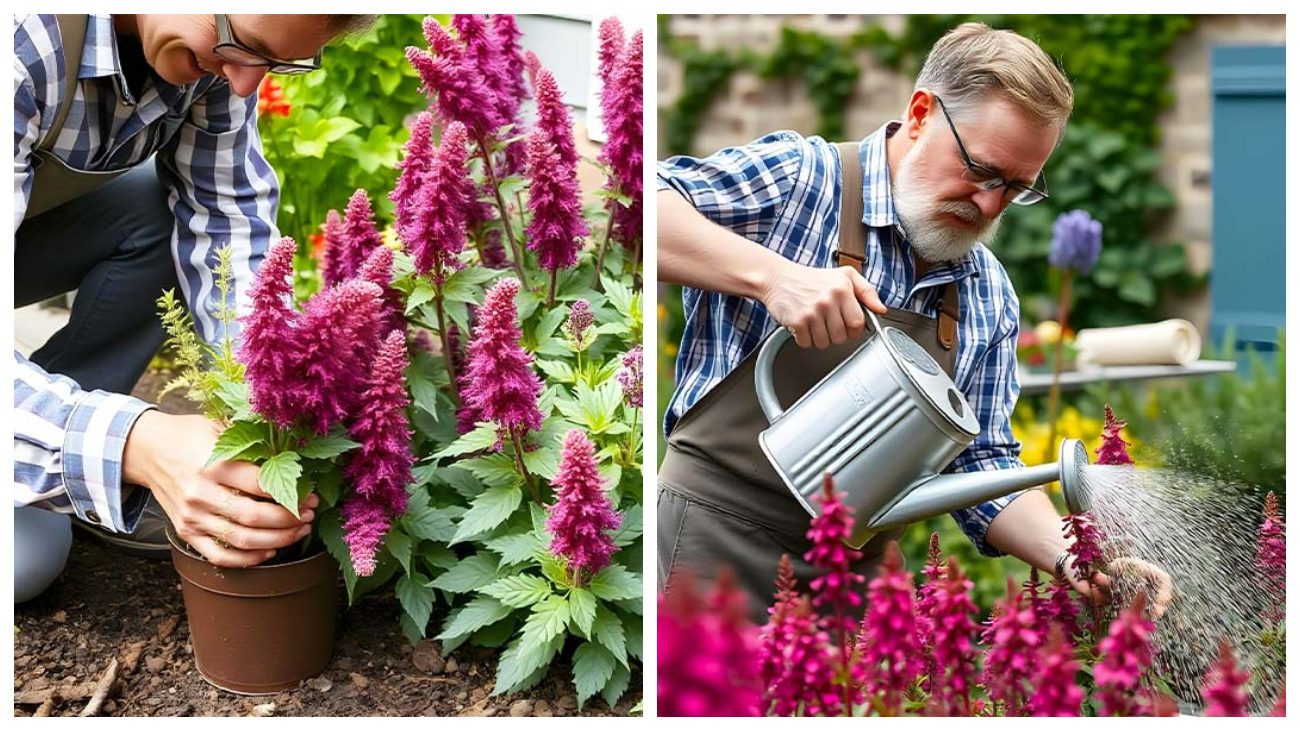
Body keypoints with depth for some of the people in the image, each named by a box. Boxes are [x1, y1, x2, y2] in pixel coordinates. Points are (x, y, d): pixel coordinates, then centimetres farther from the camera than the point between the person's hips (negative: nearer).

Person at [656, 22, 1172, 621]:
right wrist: (770, 273, -30)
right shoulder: (798, 176, -8)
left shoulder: (992, 297, 7)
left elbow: (982, 464, 9)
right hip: (715, 548, -5)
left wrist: (1071, 558, -8)